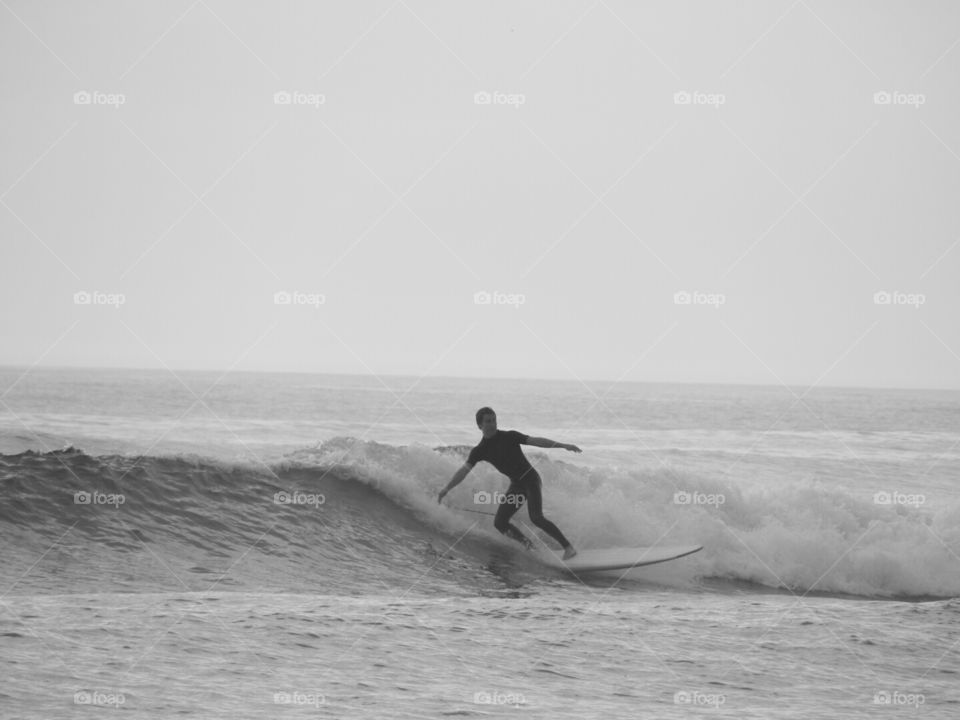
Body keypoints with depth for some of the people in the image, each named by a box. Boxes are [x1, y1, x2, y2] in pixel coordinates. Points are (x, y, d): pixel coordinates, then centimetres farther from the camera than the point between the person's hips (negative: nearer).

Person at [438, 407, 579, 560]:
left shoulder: (509, 436, -8)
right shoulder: (479, 451, 1)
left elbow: (536, 441, -11)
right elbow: (464, 470, -7)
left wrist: (563, 445, -20)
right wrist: (447, 488, -20)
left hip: (530, 479, -5)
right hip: (516, 484, 5)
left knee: (536, 518, -23)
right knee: (499, 523, -5)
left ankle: (568, 547, -20)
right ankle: (528, 545, 11)